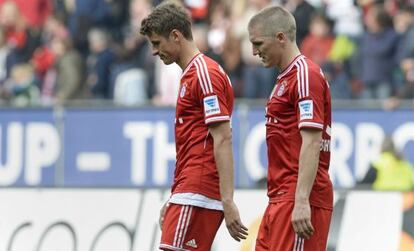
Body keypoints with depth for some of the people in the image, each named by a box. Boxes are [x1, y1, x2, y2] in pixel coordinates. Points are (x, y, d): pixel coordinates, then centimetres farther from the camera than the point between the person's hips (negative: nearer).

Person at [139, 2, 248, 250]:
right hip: (189, 193, 10)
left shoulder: (204, 74, -10)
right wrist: (174, 202, 25)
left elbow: (222, 140, -18)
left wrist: (227, 201, -24)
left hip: (197, 194, -10)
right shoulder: (191, 75, 21)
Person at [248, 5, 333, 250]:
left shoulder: (305, 74, -11)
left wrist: (301, 201, -26)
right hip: (281, 198, 10)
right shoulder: (286, 78, 20)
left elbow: (311, 143, -20)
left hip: (298, 201, -10)